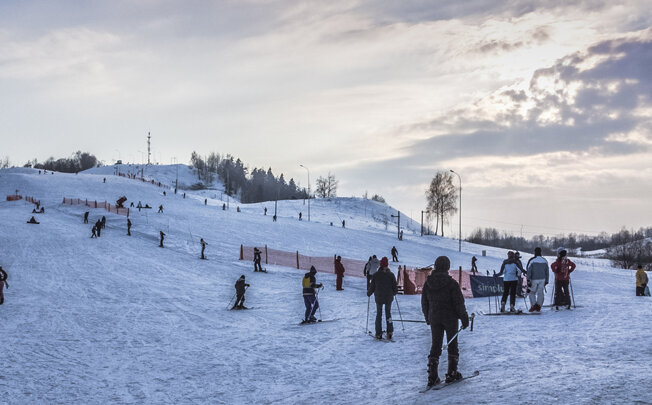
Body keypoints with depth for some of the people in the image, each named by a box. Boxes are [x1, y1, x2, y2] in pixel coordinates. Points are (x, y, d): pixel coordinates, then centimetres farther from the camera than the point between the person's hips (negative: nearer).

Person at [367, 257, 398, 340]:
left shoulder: (376, 275, -9)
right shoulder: (391, 275, -8)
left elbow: (372, 286, -3)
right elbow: (395, 286, -2)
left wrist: (369, 293, 16)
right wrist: (394, 292, 20)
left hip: (379, 298, 0)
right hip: (389, 298, 1)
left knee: (379, 315, 11)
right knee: (388, 314, 16)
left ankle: (379, 334, 9)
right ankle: (390, 332, 6)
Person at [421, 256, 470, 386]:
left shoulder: (428, 282, 0)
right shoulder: (451, 282, -14)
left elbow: (424, 302, 8)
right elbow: (459, 302, -12)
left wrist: (427, 318, 21)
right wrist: (464, 318, -2)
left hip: (434, 318, 4)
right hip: (450, 318, -3)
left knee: (435, 345, 9)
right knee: (452, 345, 11)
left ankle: (432, 376, 2)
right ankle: (452, 373, 13)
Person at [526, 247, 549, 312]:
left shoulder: (532, 260, -9)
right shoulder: (545, 261, 4)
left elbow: (529, 271, -10)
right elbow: (547, 271, 11)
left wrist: (528, 280, -6)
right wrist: (546, 281, 19)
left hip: (534, 279, -3)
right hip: (542, 279, 3)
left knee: (531, 292, 9)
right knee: (540, 292, 9)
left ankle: (533, 306, -1)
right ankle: (538, 306, 2)